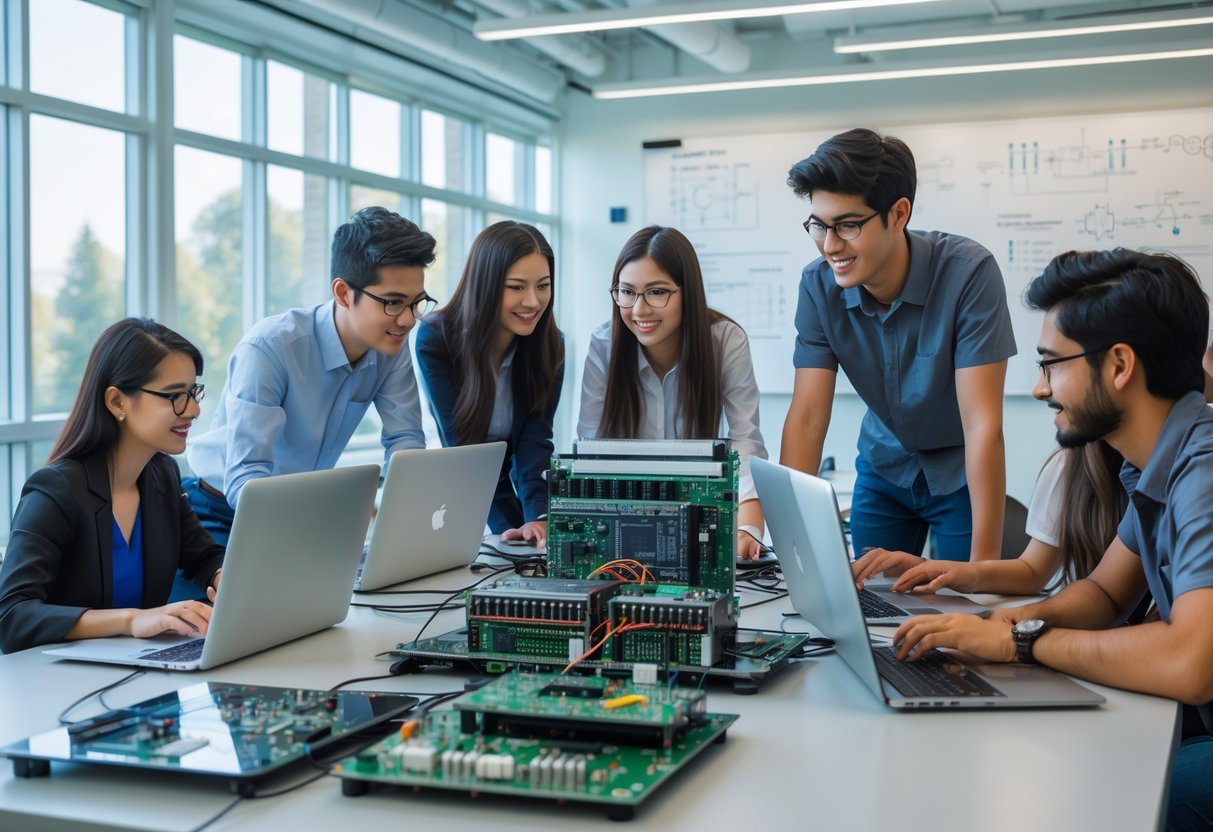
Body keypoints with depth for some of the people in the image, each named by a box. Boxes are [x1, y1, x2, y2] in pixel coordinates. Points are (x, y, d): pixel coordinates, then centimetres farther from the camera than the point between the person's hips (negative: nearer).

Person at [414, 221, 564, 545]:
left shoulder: (550, 345, -9)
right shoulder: (435, 339, -18)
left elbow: (536, 442, -17)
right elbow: (460, 443, -22)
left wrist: (538, 518, -35)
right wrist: (509, 528, -32)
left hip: (513, 487, 3)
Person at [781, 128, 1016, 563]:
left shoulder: (969, 272, -29)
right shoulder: (819, 285, -17)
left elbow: (982, 424, -31)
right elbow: (807, 417, -17)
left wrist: (984, 561, -34)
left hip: (960, 472, -3)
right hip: (883, 467, 3)